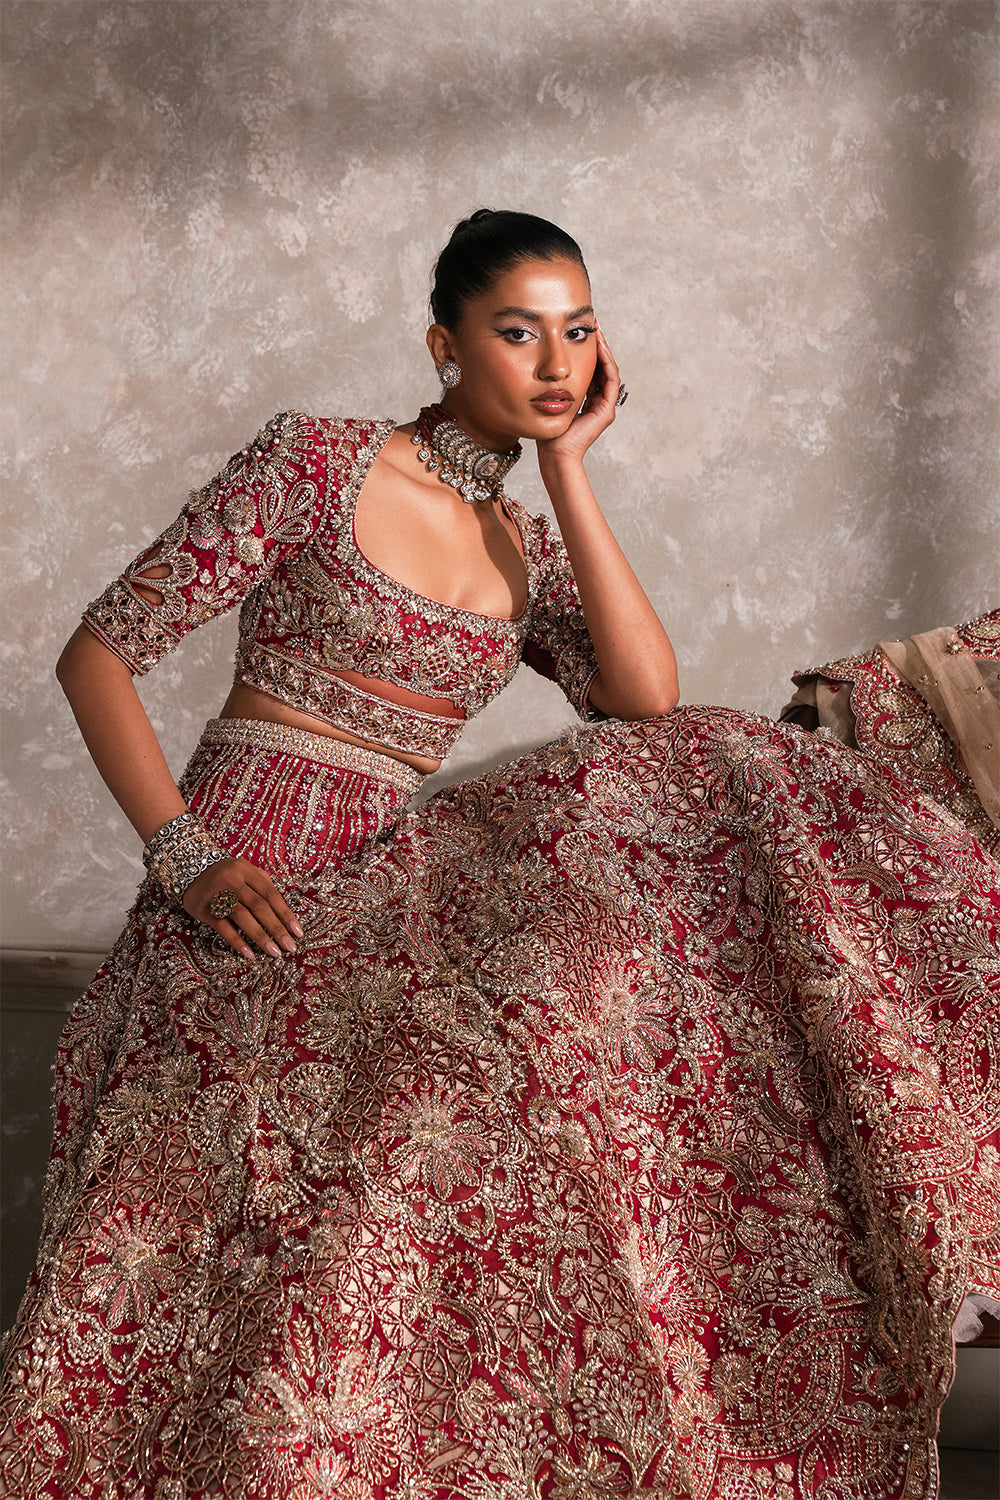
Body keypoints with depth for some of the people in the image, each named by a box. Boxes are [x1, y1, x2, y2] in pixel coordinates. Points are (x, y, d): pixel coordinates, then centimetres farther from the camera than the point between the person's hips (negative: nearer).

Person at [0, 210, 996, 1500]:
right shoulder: (314, 463, -2)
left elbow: (648, 704, -5)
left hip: (396, 885, 4)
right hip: (254, 893, -4)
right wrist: (187, 859, -14)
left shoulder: (530, 550, 15)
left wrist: (569, 472, -2)